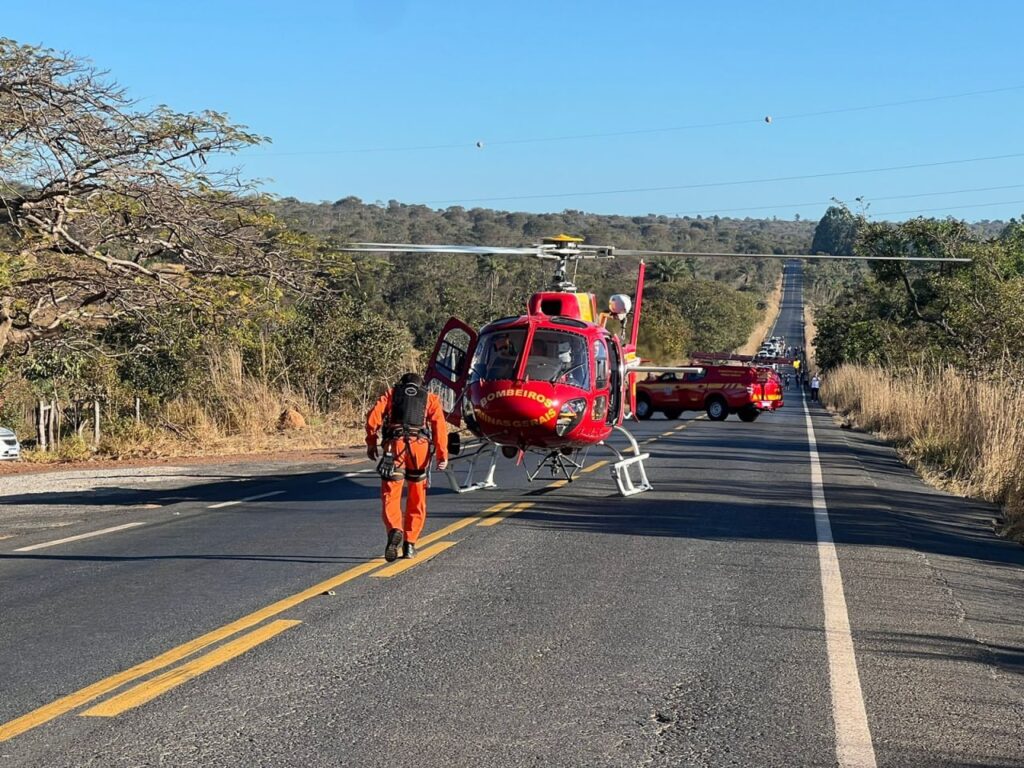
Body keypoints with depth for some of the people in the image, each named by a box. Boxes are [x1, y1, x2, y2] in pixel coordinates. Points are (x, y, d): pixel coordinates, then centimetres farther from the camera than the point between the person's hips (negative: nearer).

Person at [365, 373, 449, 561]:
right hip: (420, 446, 1)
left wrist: (371, 443, 13)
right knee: (417, 499, 15)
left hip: (395, 445, -1)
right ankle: (409, 544, 15)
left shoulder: (391, 394, 23)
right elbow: (439, 424, 5)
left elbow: (373, 416, 6)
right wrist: (442, 454, -2)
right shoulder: (431, 398, 22)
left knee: (390, 495, -3)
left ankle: (394, 530, -29)